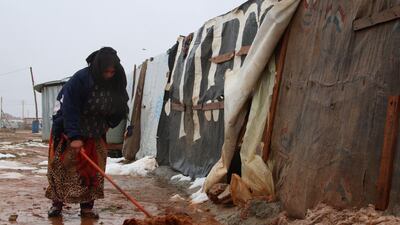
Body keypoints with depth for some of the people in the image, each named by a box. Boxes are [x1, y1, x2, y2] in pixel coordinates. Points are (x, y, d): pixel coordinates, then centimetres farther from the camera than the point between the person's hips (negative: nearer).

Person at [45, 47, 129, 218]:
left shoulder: (116, 83, -8)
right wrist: (75, 136, -35)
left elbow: (119, 109, 8)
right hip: (68, 131, -4)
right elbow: (70, 109, -29)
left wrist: (107, 124, -2)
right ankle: (57, 203, 12)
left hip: (94, 135, 4)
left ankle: (87, 206, 8)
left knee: (93, 170, 1)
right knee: (61, 167, -1)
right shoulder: (80, 79, -26)